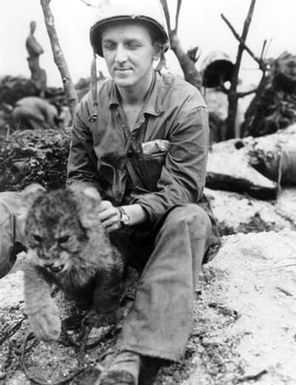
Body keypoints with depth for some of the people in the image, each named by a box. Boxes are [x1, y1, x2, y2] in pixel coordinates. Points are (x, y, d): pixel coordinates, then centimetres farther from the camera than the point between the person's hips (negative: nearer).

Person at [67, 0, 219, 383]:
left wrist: (128, 213, -33)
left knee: (190, 219, -37)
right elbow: (79, 175, 4)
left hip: (168, 219, -3)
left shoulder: (186, 104, -15)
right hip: (114, 221, 4)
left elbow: (182, 186, -18)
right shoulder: (90, 106, -3)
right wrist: (93, 208, -20)